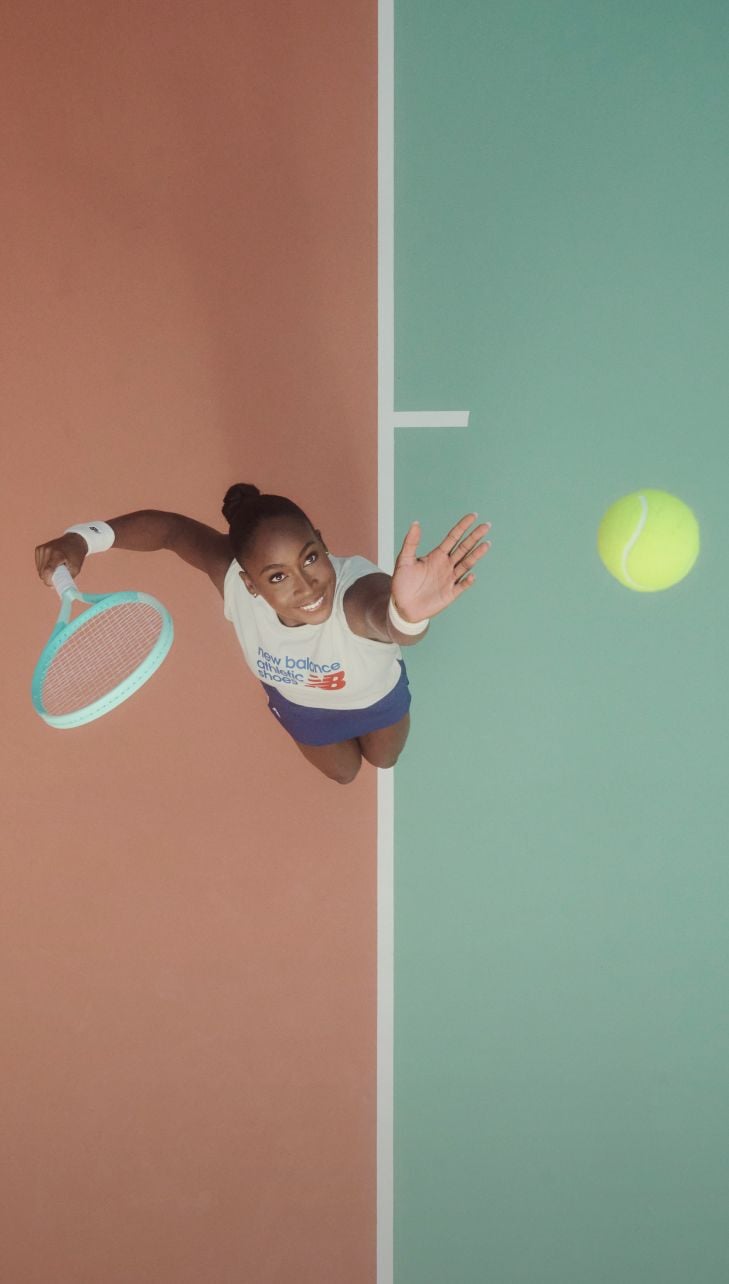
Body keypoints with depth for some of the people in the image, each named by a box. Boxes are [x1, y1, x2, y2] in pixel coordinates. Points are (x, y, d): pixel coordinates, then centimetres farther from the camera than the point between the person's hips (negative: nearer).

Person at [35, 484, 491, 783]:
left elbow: (386, 618, -80)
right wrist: (82, 538, -37)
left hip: (376, 697, -1)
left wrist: (408, 616, -106)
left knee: (385, 760, 34)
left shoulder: (359, 591, -54)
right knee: (343, 774, 33)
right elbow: (169, 525, -24)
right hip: (303, 707, 2)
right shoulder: (233, 576, -42)